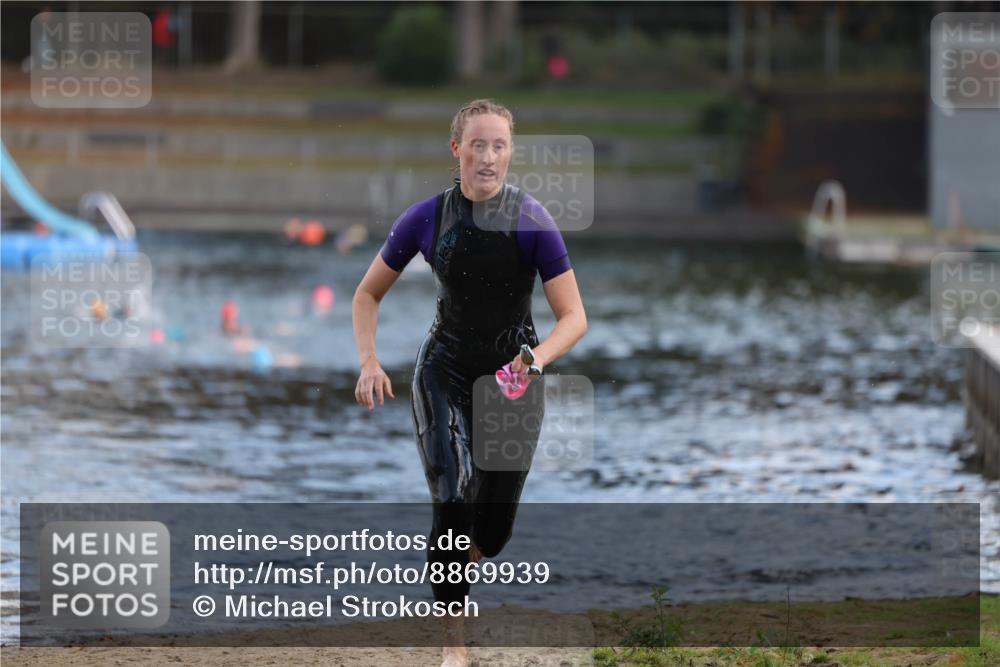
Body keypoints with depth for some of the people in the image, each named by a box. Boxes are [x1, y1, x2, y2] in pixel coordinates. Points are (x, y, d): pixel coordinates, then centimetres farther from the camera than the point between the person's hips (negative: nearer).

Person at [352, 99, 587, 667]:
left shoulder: (532, 221, -14)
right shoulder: (426, 219, -9)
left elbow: (574, 318, -15)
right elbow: (368, 294, 4)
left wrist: (536, 360, -34)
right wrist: (369, 360, -12)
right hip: (446, 374, 0)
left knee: (495, 528, 6)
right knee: (453, 503, -16)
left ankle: (455, 568, 42)